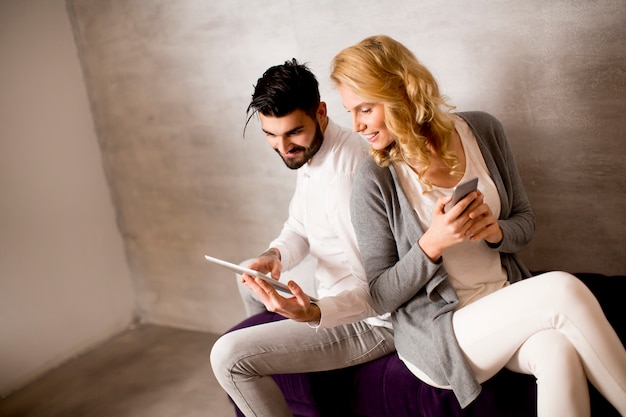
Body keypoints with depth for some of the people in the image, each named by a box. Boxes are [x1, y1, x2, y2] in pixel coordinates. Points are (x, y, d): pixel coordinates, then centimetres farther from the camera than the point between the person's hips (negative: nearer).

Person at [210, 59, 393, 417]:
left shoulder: (347, 172, -29)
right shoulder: (310, 153, 1)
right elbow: (299, 229, 11)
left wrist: (314, 314, -43)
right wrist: (274, 256, -11)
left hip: (371, 323, -10)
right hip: (339, 297, 10)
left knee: (228, 357, -13)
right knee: (252, 286, 28)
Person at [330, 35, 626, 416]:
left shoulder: (483, 130, -2)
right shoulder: (377, 179, -12)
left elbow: (525, 221, 9)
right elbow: (382, 295, -6)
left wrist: (495, 231, -14)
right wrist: (432, 244, -23)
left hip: (509, 302, 4)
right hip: (437, 334, -3)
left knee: (558, 352, -31)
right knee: (563, 290, -26)